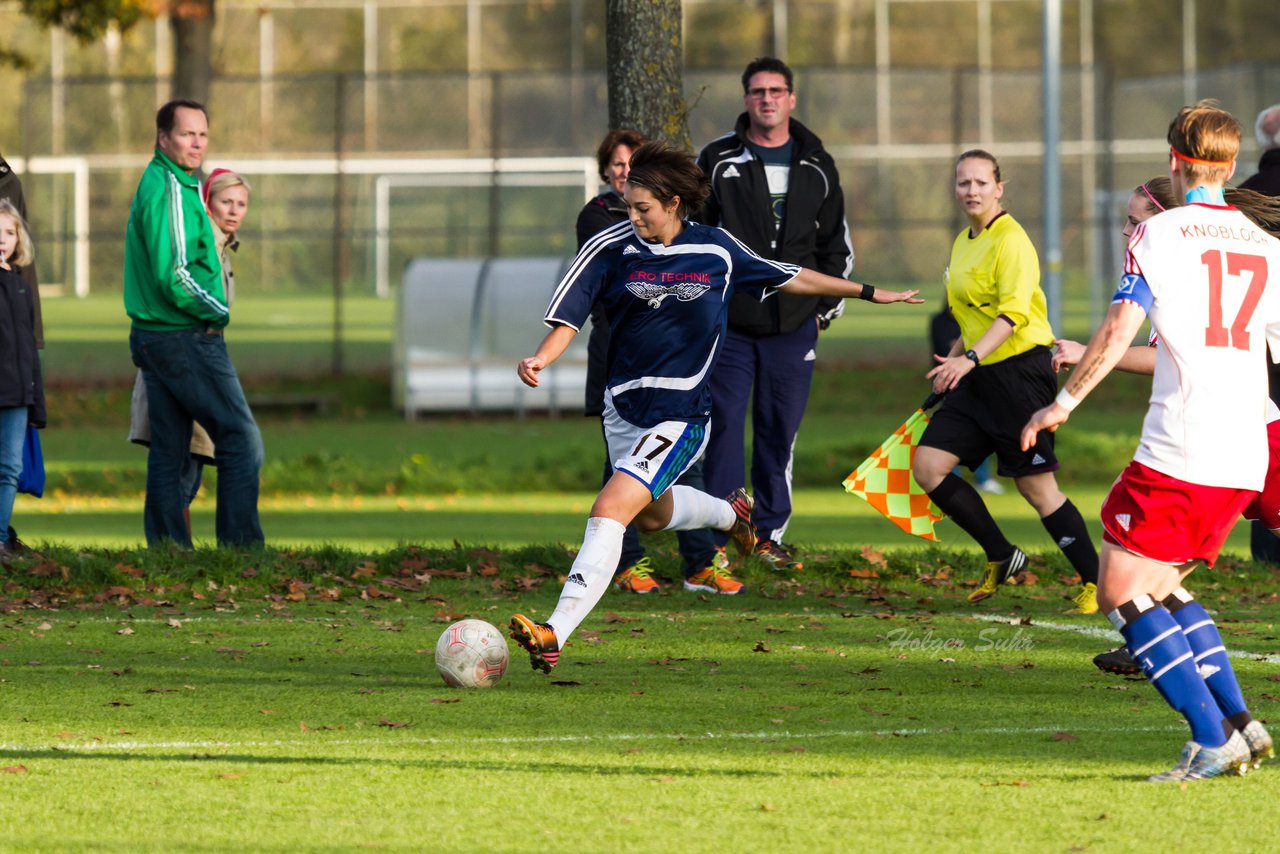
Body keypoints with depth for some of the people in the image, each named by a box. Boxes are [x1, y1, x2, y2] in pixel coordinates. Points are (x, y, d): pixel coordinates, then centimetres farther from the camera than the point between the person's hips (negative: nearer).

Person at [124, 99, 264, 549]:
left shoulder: (154, 183, 15)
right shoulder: (170, 189, -16)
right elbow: (174, 276, -23)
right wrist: (219, 313, -9)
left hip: (152, 338, 10)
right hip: (188, 339, -10)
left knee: (169, 451, 10)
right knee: (242, 440, -6)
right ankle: (240, 545, -8)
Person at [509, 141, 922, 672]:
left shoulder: (716, 250, -4)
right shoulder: (611, 249, -6)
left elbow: (787, 278, 13)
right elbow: (568, 316, -9)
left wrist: (867, 293, 20)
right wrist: (539, 360, -30)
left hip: (681, 415, -5)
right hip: (623, 406, 5)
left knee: (610, 509, -21)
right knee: (652, 514, 27)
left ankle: (555, 636, -26)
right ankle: (729, 513, 61)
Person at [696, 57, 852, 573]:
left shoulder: (816, 167, 9)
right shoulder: (718, 161, 1)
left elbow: (837, 242, 17)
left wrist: (828, 307, 11)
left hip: (794, 322, 2)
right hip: (729, 320, -2)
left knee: (781, 429, 5)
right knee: (724, 425, -6)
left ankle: (770, 534, 15)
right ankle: (719, 538, -1)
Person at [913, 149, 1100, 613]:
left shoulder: (1010, 241, -13)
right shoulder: (963, 243, 14)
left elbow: (1012, 314, -23)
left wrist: (970, 359, -34)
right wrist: (954, 356, 25)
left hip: (1018, 370, -9)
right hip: (979, 379, 9)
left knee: (1036, 486, -6)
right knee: (927, 466, -1)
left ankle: (1095, 583, 5)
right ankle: (1002, 558, 10)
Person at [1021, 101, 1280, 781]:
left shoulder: (1158, 235, -2)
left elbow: (1118, 332, -10)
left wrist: (1062, 404, 0)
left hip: (1177, 455, -7)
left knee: (1121, 590, -2)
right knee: (1160, 585, 19)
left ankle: (1211, 739, -13)